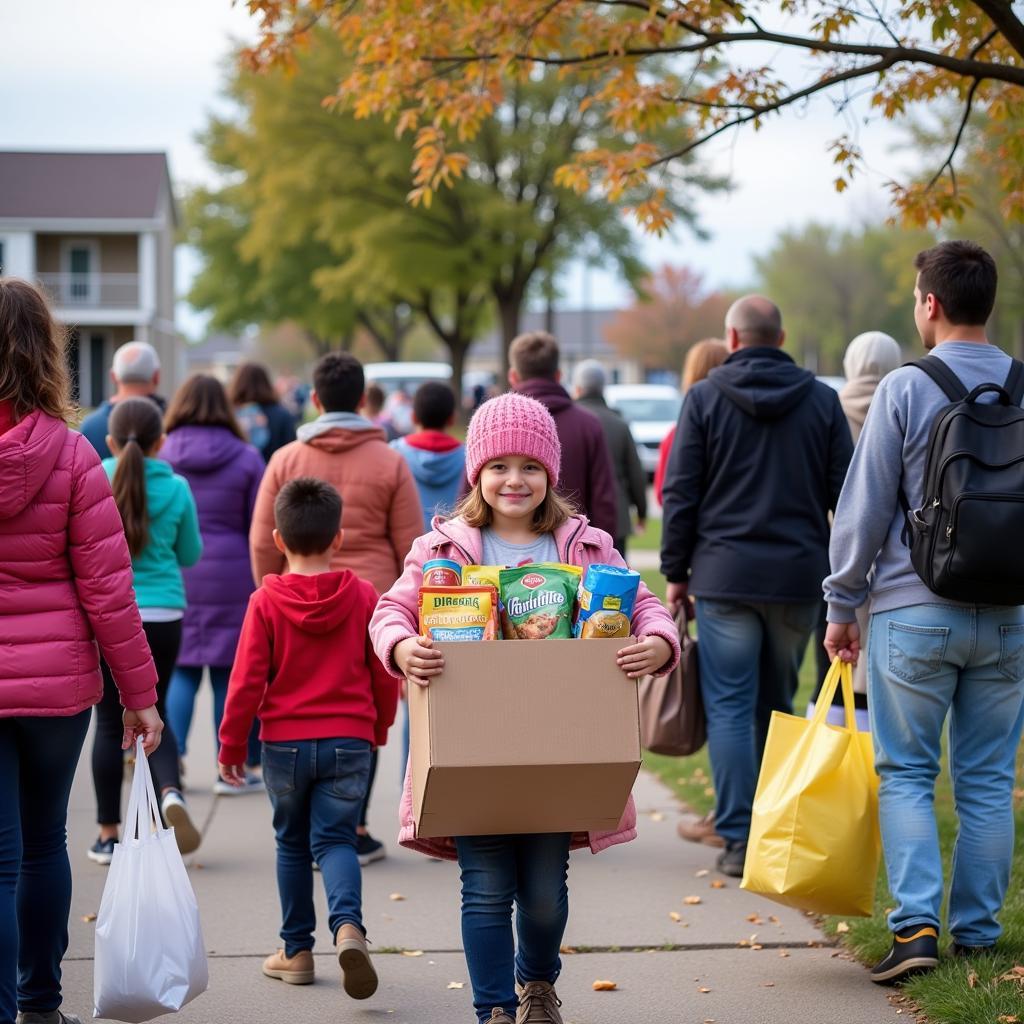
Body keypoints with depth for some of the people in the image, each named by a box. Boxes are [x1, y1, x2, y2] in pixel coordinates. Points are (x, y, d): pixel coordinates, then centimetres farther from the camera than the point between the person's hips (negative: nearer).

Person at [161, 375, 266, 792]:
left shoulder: (160, 456, -1)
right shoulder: (246, 458, -3)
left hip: (174, 580, 1)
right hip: (232, 578, -1)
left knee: (180, 671, 9)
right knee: (230, 675, 6)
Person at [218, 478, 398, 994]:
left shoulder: (266, 602, -7)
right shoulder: (363, 596, -2)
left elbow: (247, 680, -7)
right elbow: (384, 674, 5)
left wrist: (232, 743, 4)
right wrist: (380, 727, 21)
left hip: (285, 742, 0)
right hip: (349, 741, 1)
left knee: (292, 843, 15)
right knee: (335, 839, 4)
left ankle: (297, 950, 20)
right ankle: (348, 926, -23)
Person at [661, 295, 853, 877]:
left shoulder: (705, 398, 0)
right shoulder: (822, 400, 5)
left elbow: (681, 495, -1)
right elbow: (845, 495, 5)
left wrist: (677, 573, 6)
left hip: (725, 575, -2)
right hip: (801, 577, 2)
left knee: (730, 708, 0)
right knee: (778, 706, 15)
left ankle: (740, 840, -5)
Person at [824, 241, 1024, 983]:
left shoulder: (906, 390, -8)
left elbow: (865, 506, -5)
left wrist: (842, 604, 4)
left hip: (915, 613, -3)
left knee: (906, 773, 4)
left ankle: (917, 923, -7)